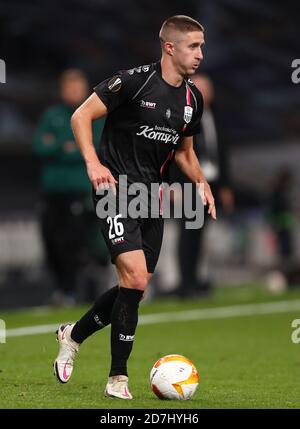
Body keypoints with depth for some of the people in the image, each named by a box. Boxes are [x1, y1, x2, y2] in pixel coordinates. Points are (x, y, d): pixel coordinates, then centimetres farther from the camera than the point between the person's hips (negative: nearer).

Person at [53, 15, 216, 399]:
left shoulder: (193, 99, 10)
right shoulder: (134, 81, -11)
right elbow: (81, 116, -8)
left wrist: (201, 183, 6)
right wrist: (93, 163, -21)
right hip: (117, 189, -7)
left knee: (135, 288, 7)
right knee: (135, 279, -18)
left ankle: (73, 335, 32)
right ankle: (118, 378, -6)